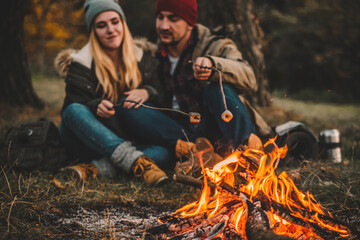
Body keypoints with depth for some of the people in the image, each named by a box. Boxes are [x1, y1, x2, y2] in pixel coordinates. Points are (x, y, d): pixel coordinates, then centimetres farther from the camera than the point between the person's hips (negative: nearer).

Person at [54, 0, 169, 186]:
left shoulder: (141, 56, 8)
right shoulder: (81, 63, -2)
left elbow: (161, 91, 9)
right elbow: (74, 106, -11)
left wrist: (147, 92, -15)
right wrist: (96, 107, -33)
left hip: (127, 140, 2)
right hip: (89, 141, -2)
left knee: (163, 153, -28)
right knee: (73, 110, -34)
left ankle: (98, 168, -41)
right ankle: (133, 159, -49)